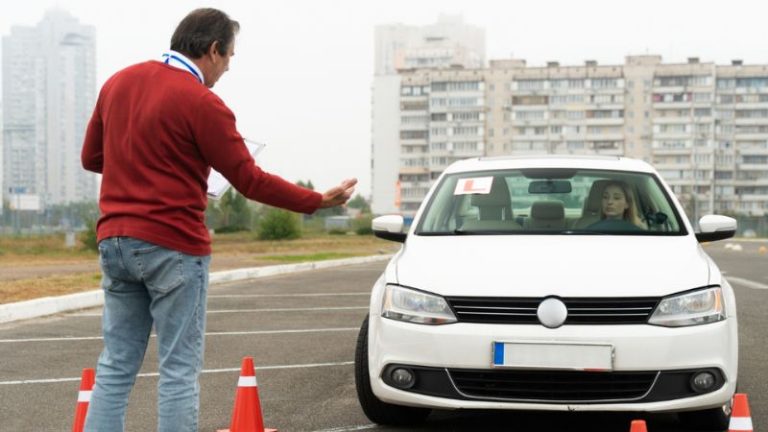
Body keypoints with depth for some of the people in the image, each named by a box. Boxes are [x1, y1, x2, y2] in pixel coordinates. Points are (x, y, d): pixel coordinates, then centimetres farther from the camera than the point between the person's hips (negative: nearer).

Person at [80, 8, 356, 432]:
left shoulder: (119, 82, 9)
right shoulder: (201, 103, -12)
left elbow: (91, 157, 17)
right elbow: (250, 180, -9)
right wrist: (318, 200, 1)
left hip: (115, 241, 7)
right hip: (172, 246, -7)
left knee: (115, 367, 10)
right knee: (179, 370, 1)